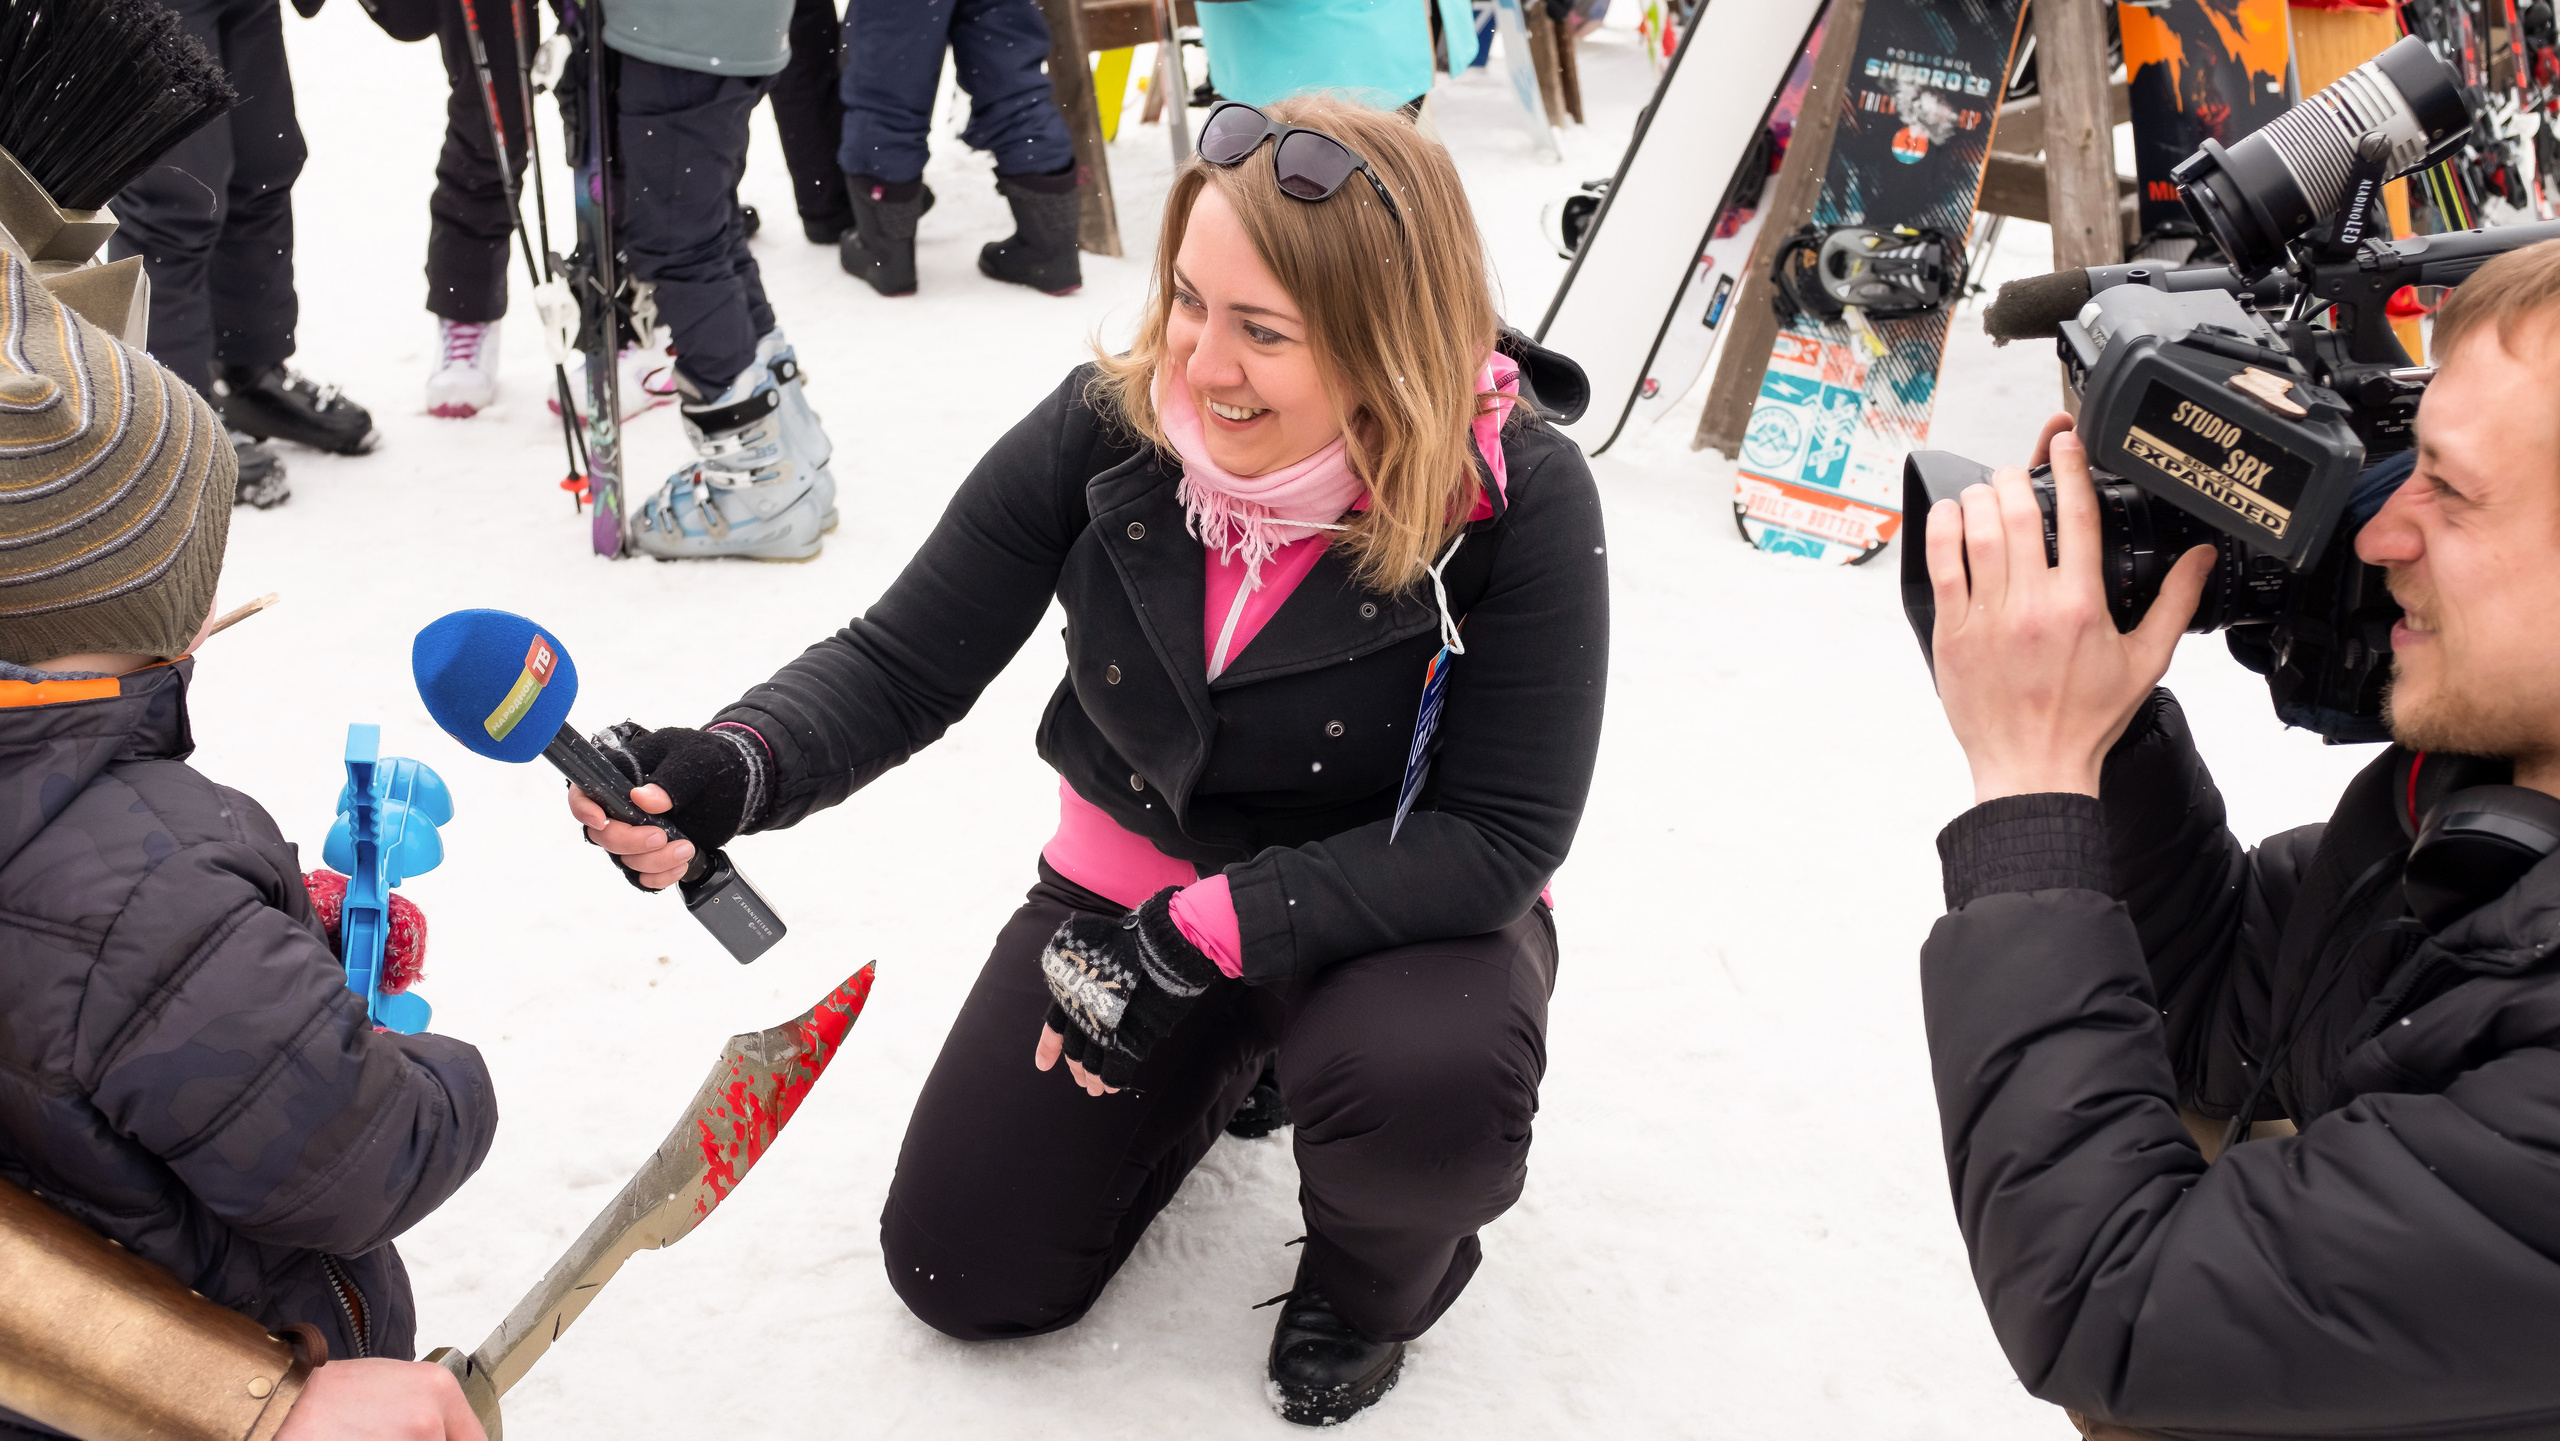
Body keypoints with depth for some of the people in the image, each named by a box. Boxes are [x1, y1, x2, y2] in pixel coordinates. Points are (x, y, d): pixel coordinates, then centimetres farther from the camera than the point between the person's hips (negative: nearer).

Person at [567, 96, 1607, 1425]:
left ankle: (1377, 1265, 2)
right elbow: (904, 664, -15)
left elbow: (1498, 837, -27)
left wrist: (1195, 940, -31)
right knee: (961, 1273, 5)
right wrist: (729, 772, -37)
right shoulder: (1104, 431, -20)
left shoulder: (1518, 498, -28)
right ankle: (1227, 1060, 31)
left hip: (1392, 906, -3)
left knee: (1427, 1092, -38)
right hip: (1134, 873, 4)